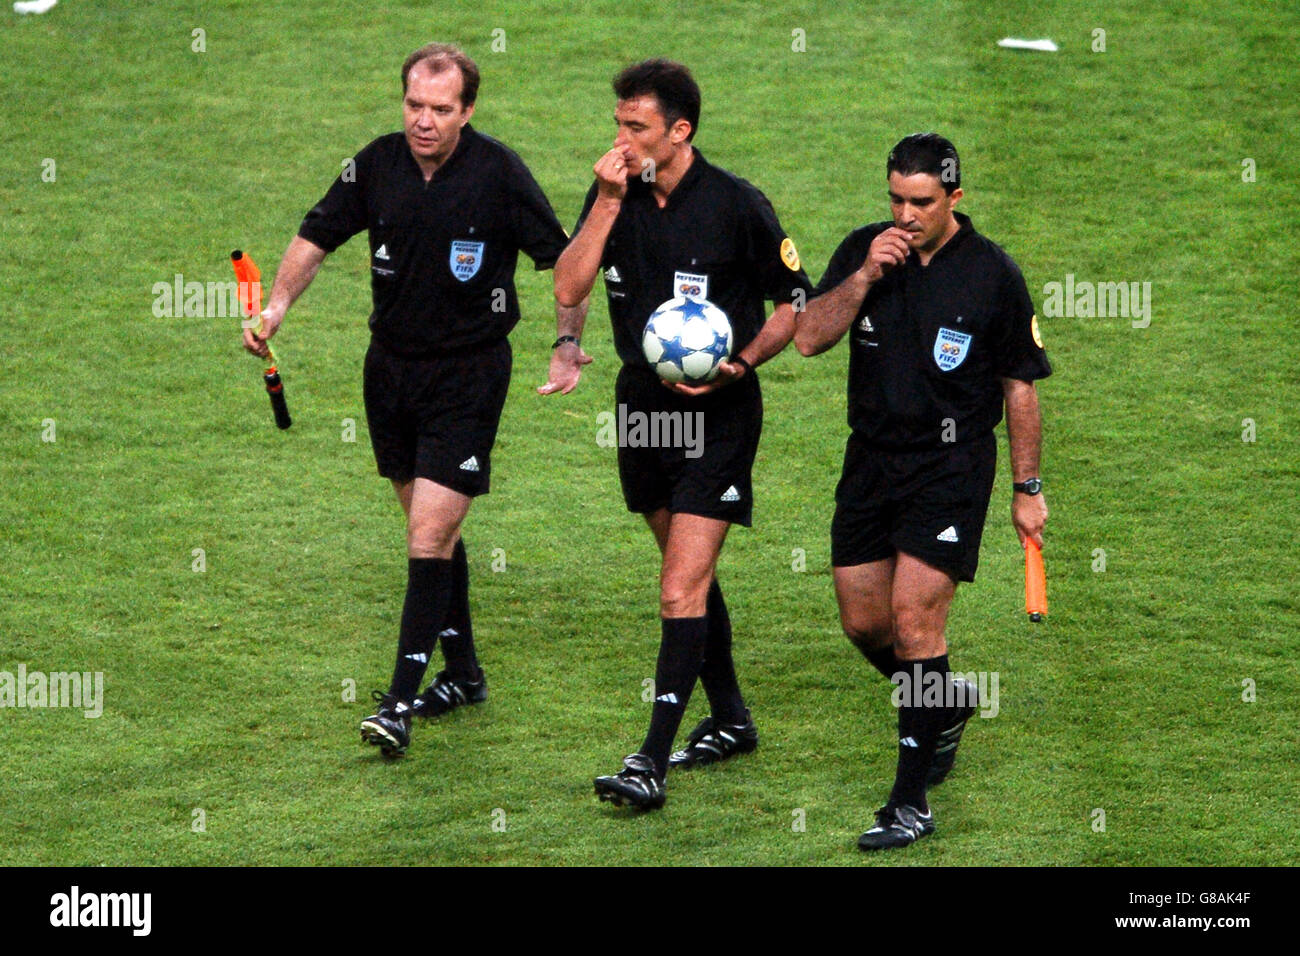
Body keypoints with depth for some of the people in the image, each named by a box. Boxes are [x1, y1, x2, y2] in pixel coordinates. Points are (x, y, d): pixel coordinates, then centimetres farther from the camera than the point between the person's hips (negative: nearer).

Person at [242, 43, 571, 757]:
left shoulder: (498, 172, -14)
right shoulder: (377, 165, -3)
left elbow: (564, 258, -8)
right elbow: (317, 236, 8)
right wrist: (275, 307, -5)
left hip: (469, 373, -5)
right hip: (391, 367, 5)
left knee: (430, 534, -11)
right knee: (431, 529, 15)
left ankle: (401, 702, -9)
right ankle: (463, 672, 30)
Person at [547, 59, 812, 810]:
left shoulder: (737, 205, -12)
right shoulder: (617, 194, 2)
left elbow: (797, 303, -3)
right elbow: (569, 287, -8)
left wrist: (740, 364, -18)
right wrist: (608, 201, -15)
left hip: (717, 415, -6)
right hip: (643, 403, 6)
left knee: (681, 592, -12)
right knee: (690, 573, 18)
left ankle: (652, 762, -14)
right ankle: (730, 720, 34)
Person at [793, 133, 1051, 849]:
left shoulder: (993, 274, -6)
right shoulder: (863, 252, 2)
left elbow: (1019, 386, 1)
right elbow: (808, 338, -6)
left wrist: (1027, 489, 2)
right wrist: (865, 276, -18)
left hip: (951, 463, -5)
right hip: (871, 460, 5)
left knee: (914, 621, -12)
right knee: (863, 621, 9)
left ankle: (911, 802, -7)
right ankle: (943, 704, 40)